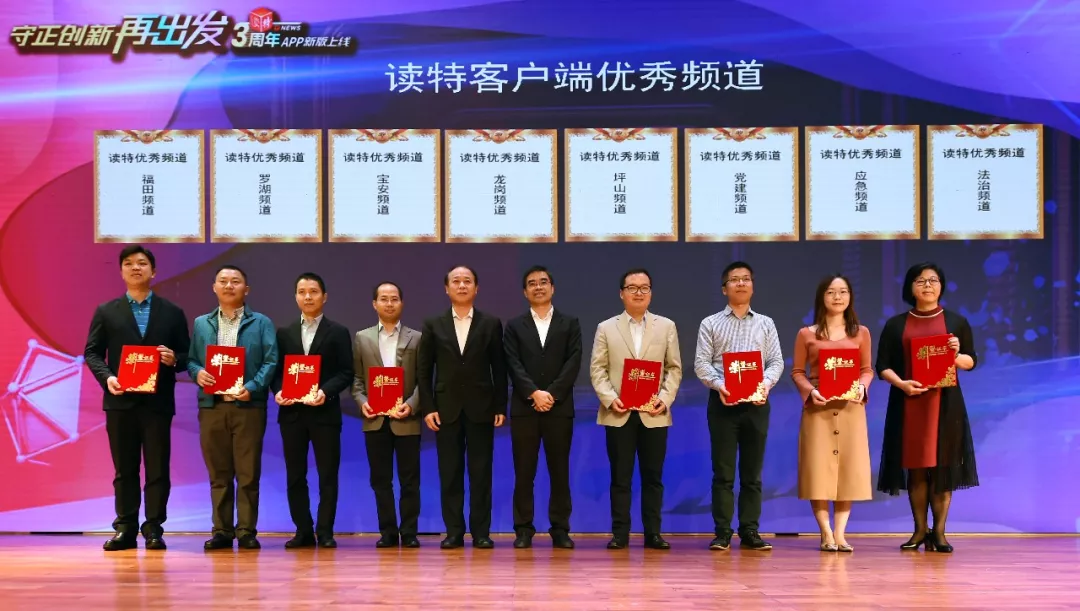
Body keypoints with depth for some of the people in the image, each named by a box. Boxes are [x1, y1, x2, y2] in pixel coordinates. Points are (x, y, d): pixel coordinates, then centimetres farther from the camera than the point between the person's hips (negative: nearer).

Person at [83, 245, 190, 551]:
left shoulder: (172, 313, 9)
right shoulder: (106, 311, 9)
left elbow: (185, 356, 8)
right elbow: (92, 352, 5)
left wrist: (174, 359, -14)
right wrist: (106, 377, -13)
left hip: (157, 401, 0)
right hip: (120, 401, 0)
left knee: (158, 469, 0)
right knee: (124, 469, 4)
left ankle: (153, 529, 5)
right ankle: (125, 529, 8)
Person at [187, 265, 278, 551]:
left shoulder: (261, 323, 6)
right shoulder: (201, 324, 16)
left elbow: (271, 361, -2)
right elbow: (191, 360, 12)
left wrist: (252, 388, -16)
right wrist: (197, 373, -11)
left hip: (248, 406, -2)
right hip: (212, 406, 3)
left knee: (248, 473, -1)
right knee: (218, 473, 5)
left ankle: (247, 531, 5)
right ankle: (221, 530, 10)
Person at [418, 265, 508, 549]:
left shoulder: (491, 324, 5)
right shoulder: (433, 325, 6)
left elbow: (499, 369, 4)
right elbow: (424, 371, 5)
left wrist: (501, 407, -1)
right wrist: (427, 408, -3)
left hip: (481, 408, -1)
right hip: (446, 408, 1)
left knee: (481, 472, 0)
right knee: (449, 473, 2)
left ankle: (481, 532, 5)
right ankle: (454, 532, 7)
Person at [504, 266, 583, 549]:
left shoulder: (570, 324, 10)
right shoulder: (515, 326, 10)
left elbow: (573, 363, -2)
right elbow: (514, 365, -1)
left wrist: (552, 394, -13)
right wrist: (534, 393, -16)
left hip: (560, 407, 0)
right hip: (524, 408, 0)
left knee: (560, 471, 2)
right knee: (524, 472, 0)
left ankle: (560, 529, 6)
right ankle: (524, 530, 4)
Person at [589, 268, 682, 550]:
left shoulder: (666, 327, 11)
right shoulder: (606, 328, 9)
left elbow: (674, 368, 7)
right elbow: (597, 369, 3)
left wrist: (665, 398, -8)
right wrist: (609, 398, -12)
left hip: (654, 414, 1)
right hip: (619, 414, -1)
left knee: (653, 476, 3)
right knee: (620, 477, 2)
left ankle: (652, 533, 9)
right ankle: (620, 533, 6)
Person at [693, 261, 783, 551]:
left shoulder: (766, 324, 12)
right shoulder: (710, 324, 7)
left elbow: (776, 361, 6)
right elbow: (701, 363, 0)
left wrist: (766, 383, -13)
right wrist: (718, 384, -18)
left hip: (756, 403, 2)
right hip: (723, 402, -2)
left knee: (752, 472, 4)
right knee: (723, 472, -1)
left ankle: (750, 532, 9)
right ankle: (722, 533, 1)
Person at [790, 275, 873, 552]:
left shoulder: (861, 332, 9)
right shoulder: (807, 334, 5)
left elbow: (867, 369, 11)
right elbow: (797, 371, 5)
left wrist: (862, 387, -10)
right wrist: (810, 391, -13)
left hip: (850, 407, 1)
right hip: (818, 407, -1)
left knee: (849, 468, -1)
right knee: (819, 469, -4)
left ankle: (840, 533, 6)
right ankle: (826, 533, 4)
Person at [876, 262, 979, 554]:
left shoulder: (956, 322, 9)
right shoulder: (895, 325, 8)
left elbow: (972, 362, 10)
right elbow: (882, 366, 4)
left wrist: (957, 355, -11)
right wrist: (901, 383, -14)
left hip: (945, 402, 0)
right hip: (909, 402, 0)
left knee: (943, 465, -3)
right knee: (915, 465, 0)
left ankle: (939, 532, 2)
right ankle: (920, 530, 7)